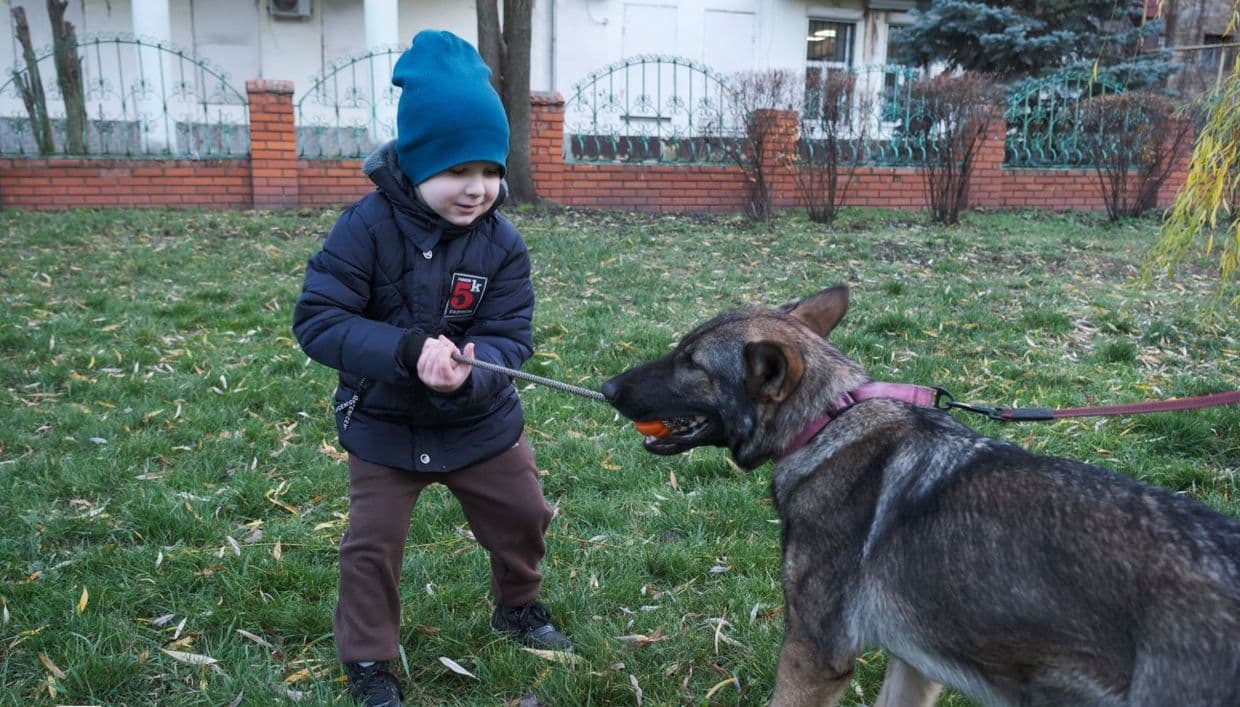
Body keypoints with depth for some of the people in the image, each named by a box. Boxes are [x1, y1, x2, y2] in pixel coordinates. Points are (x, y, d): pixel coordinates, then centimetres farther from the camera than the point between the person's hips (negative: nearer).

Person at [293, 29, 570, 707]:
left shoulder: (502, 243, -13)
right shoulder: (367, 226, -22)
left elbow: (509, 337, -16)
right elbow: (316, 319, -26)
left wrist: (469, 369, -39)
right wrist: (407, 350, -40)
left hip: (481, 420, 3)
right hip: (384, 424, -3)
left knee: (523, 516, 15)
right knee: (373, 545, 4)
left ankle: (518, 607, 44)